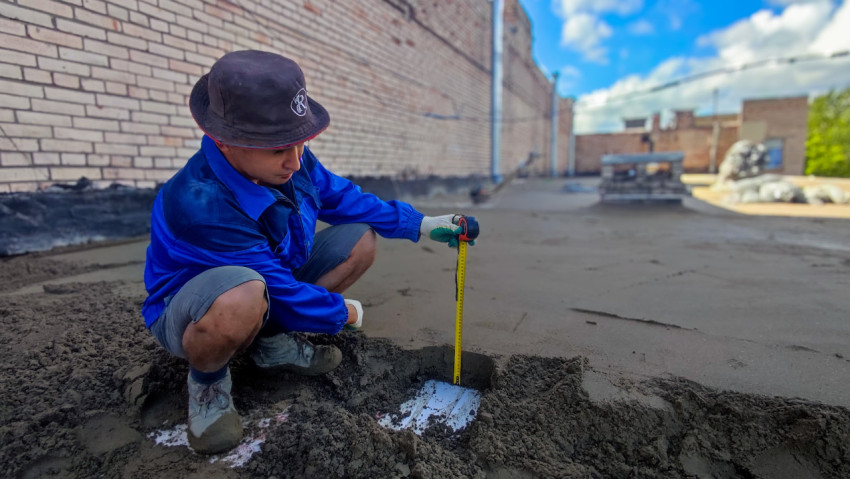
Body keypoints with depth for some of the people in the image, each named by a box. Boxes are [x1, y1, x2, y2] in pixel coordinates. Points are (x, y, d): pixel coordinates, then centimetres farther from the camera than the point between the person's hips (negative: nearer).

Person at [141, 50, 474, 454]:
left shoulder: (289, 158, -15)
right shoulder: (200, 207, -36)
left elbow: (342, 199, -1)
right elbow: (279, 289, -28)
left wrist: (421, 224, -3)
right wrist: (343, 313, -12)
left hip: (273, 282, 8)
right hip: (189, 310, -7)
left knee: (361, 238, -5)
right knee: (243, 292, -44)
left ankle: (274, 342, 6)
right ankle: (207, 379, -6)